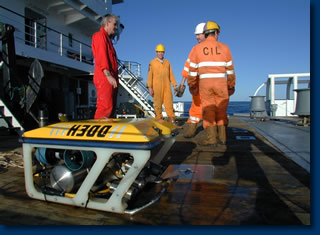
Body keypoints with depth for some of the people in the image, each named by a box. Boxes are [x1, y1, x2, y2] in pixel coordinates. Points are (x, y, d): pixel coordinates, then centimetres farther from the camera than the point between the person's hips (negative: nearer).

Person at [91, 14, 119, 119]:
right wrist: (108, 75, -23)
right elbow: (101, 58, -14)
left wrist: (115, 78, 16)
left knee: (111, 107, 7)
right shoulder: (100, 36, -1)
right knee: (105, 107, -16)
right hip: (104, 78, -10)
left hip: (111, 79, 10)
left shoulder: (107, 38, 27)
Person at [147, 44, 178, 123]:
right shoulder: (152, 63, 5)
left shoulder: (167, 62, 15)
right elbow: (150, 75, -1)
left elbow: (171, 75, 14)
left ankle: (172, 120, -4)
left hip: (167, 86, 3)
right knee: (158, 104, -1)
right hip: (157, 86, -2)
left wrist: (175, 85, 7)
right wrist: (149, 87, -10)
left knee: (169, 103, -4)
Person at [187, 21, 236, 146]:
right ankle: (222, 136, 13)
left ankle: (211, 138, -6)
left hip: (205, 83, -1)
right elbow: (230, 69, 8)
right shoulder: (224, 47, 8)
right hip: (221, 82, 1)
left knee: (208, 110, 2)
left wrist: (192, 86, 12)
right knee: (221, 110, 11)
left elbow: (192, 69, 4)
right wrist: (231, 86, 13)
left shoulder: (197, 48, 6)